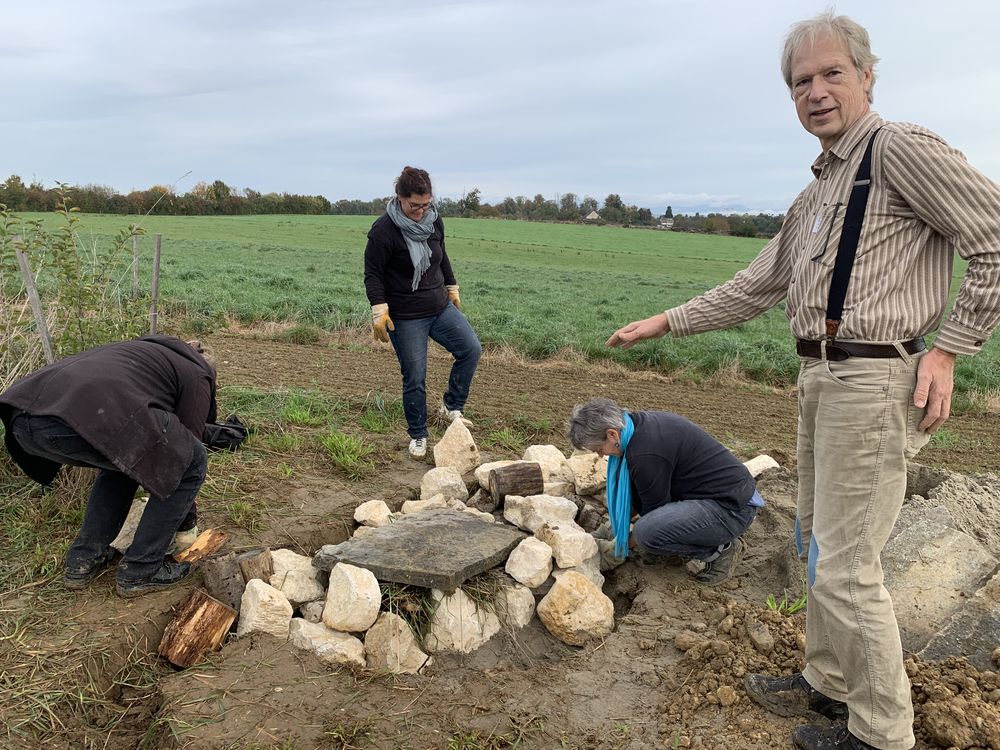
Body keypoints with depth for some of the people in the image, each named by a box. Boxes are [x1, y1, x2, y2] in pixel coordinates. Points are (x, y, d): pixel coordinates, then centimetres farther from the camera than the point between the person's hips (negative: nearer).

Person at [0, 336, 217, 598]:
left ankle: (83, 560, 32)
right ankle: (140, 571, 18)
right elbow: (185, 452, 18)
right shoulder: (197, 375, 19)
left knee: (125, 457, 34)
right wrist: (186, 526, 33)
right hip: (85, 416, -9)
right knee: (192, 460, 11)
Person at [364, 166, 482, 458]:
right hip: (405, 318, -6)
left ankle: (451, 407, 13)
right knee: (414, 379, -1)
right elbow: (372, 274, -13)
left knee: (471, 349, -4)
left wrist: (452, 287, 22)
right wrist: (379, 311, -20)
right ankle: (418, 436, 18)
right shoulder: (383, 230, -17)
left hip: (440, 307, 6)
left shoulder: (434, 220, 3)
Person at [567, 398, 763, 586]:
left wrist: (626, 542, 4)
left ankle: (721, 550, -4)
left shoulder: (646, 455, -26)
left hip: (733, 508, -10)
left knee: (646, 532, -26)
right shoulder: (640, 422, 3)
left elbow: (654, 511, -12)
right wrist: (623, 516, 21)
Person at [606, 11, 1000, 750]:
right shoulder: (815, 195, 18)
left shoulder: (901, 148, -8)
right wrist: (668, 322, 21)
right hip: (821, 377, 9)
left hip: (872, 380, -9)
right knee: (821, 546, 18)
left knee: (846, 566, -3)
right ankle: (829, 684, 34)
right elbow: (757, 286, 22)